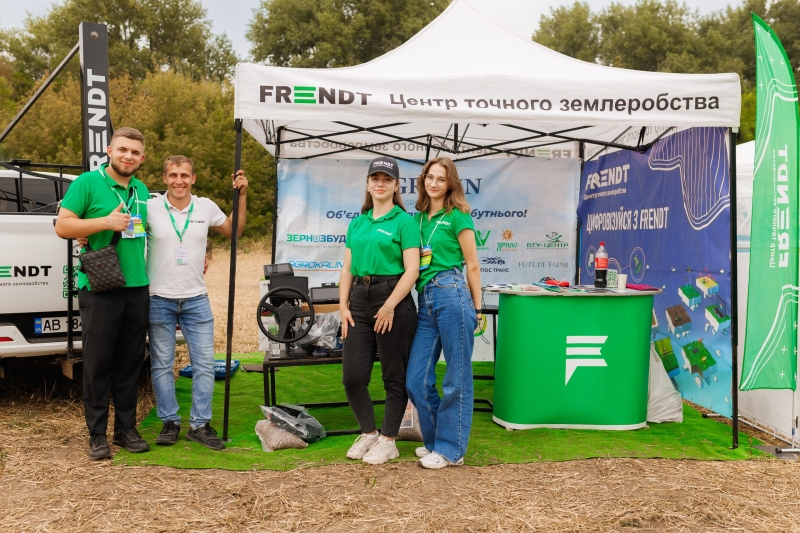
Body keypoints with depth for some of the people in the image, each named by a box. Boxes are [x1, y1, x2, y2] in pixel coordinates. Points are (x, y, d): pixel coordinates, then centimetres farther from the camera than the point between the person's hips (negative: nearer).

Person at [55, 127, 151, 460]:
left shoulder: (142, 191, 15)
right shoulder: (87, 183, -3)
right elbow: (63, 226, -7)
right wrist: (106, 222, -18)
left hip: (137, 288, 6)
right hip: (99, 288, -5)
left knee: (130, 364, 11)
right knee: (98, 364, 1)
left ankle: (126, 429, 20)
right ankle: (97, 435, 10)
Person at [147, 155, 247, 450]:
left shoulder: (206, 207, 2)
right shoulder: (150, 208, -6)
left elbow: (233, 230, 17)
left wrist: (242, 195, 7)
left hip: (196, 299, 2)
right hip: (160, 300, -2)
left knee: (204, 363, 3)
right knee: (162, 364, 7)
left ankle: (200, 424, 13)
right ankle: (170, 423, 20)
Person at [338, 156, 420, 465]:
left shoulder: (403, 221, -4)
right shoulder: (357, 223, 14)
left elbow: (412, 270, -11)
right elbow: (348, 269, 14)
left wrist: (389, 307, -17)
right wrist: (343, 305, 3)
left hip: (394, 301, -5)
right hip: (360, 300, 6)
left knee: (394, 376, 5)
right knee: (352, 376, 5)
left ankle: (388, 441, 19)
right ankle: (368, 433, 25)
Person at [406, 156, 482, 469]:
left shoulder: (457, 217, 1)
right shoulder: (418, 219, 18)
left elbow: (472, 265, 2)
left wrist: (476, 309, 4)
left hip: (451, 294, -6)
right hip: (425, 301, 7)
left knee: (456, 379, 2)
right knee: (416, 380, 5)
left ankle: (450, 449, 11)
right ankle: (435, 440, 23)